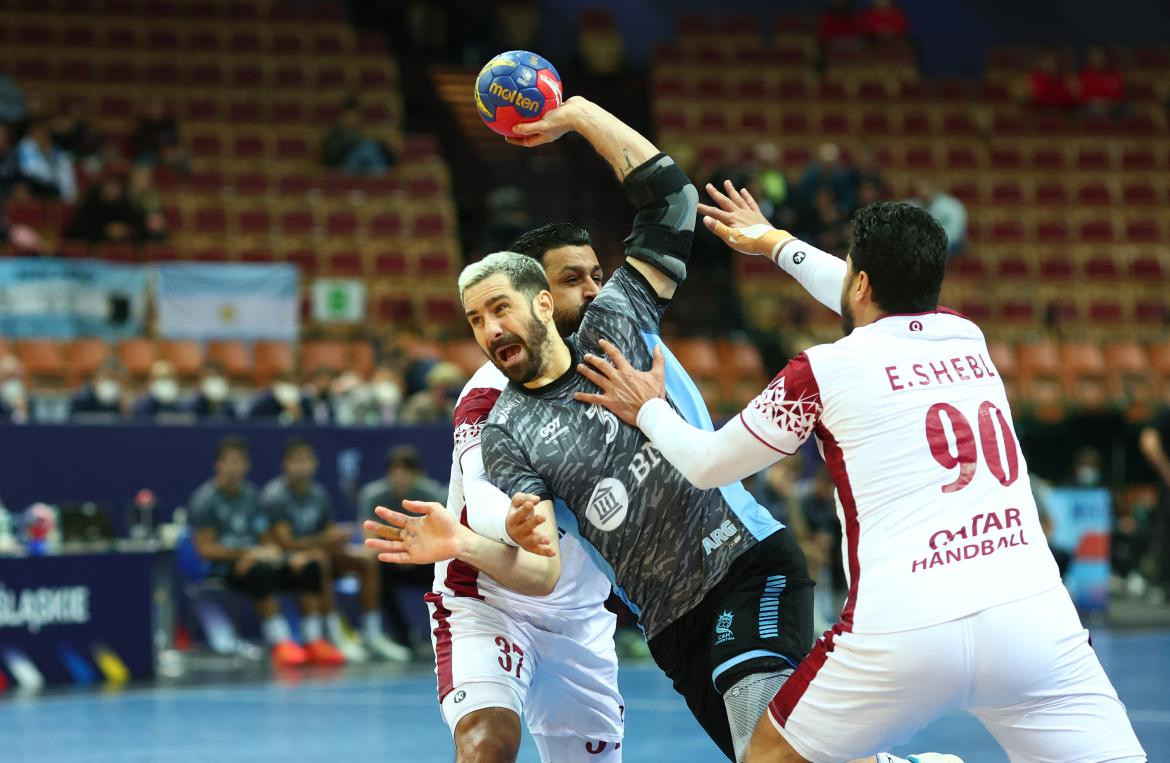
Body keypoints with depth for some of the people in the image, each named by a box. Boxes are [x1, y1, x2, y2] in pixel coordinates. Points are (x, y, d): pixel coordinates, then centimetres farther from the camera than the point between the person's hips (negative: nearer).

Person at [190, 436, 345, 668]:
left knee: (309, 566, -15)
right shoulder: (205, 499, -5)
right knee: (261, 570, -39)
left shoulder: (250, 494, 14)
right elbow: (205, 548, -10)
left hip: (255, 556, 7)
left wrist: (270, 550, -7)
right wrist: (247, 553, -19)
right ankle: (280, 642, -39)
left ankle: (314, 642, -19)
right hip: (223, 565, -7)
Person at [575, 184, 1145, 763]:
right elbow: (880, 304, 40)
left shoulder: (823, 370, 4)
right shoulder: (967, 339, 16)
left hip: (902, 631, -2)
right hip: (1033, 615, 3)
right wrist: (777, 244, 54)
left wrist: (647, 411, 39)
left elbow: (708, 465, 19)